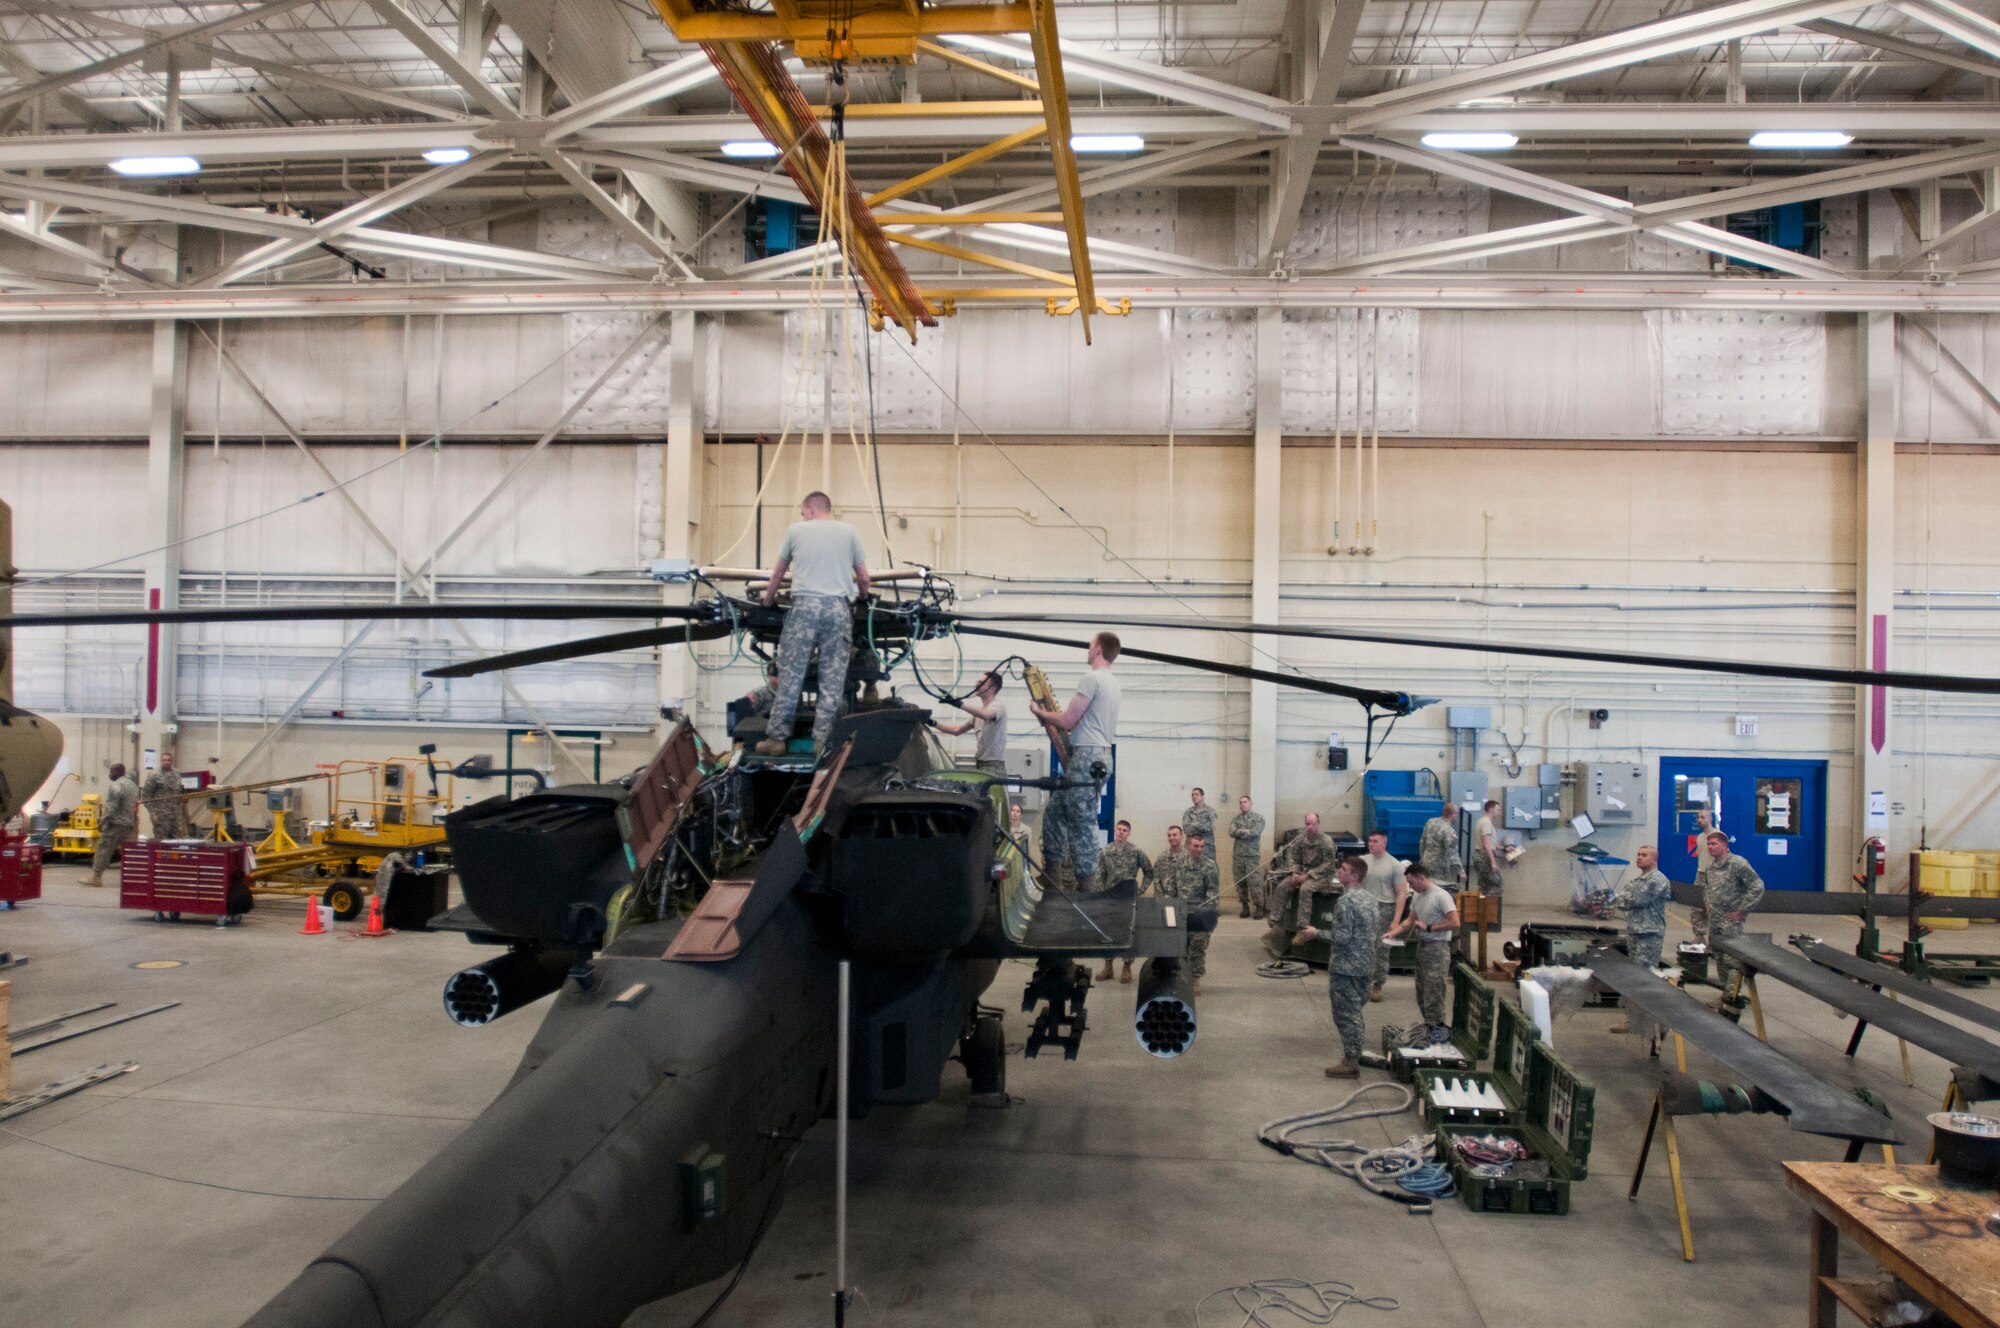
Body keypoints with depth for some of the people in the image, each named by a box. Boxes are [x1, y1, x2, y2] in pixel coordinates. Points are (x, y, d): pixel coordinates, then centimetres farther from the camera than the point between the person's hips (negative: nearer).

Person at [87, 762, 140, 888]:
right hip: (130, 824, 8)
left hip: (115, 823, -8)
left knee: (104, 849, -4)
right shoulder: (133, 785, 16)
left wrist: (102, 822, -13)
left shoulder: (116, 785, -12)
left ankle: (95, 877, -4)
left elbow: (111, 807, -18)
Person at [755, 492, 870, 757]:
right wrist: (862, 597, 40)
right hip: (839, 608, 1)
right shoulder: (848, 531, 14)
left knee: (790, 675, 2)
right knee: (833, 680, 3)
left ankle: (776, 738, 3)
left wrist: (768, 601, 40)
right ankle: (822, 742, 1)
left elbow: (777, 573, 22)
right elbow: (863, 578, 19)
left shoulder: (796, 529, 12)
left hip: (805, 606, -1)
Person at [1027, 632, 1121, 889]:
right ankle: (1052, 873, 14)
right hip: (1098, 754, 10)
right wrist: (1051, 715, 22)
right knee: (1054, 812, 13)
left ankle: (1086, 884, -6)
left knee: (1082, 822, -7)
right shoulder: (1111, 681, 18)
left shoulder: (1092, 678, -13)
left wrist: (1040, 713, 4)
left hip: (1087, 756, -10)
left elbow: (1067, 721, -13)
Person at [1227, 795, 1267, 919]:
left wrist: (1240, 832, -3)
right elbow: (1232, 832, -3)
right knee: (1240, 882, 3)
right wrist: (1245, 831, -10)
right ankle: (1245, 907, 12)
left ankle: (1259, 907, -3)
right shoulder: (1236, 819, 14)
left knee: (1253, 882, -9)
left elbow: (1255, 832, -12)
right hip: (1238, 855, 4)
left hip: (1252, 855, -4)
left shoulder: (1258, 818, 4)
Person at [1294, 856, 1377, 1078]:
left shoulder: (1345, 901, -19)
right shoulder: (1369, 898, 8)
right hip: (1366, 966, 9)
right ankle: (1356, 1054, 25)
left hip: (1346, 967, -9)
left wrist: (1316, 933, -10)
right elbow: (1378, 934, 14)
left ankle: (1350, 1063, 3)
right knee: (1357, 1010, 17)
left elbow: (1341, 937, -21)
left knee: (1346, 1014, -1)